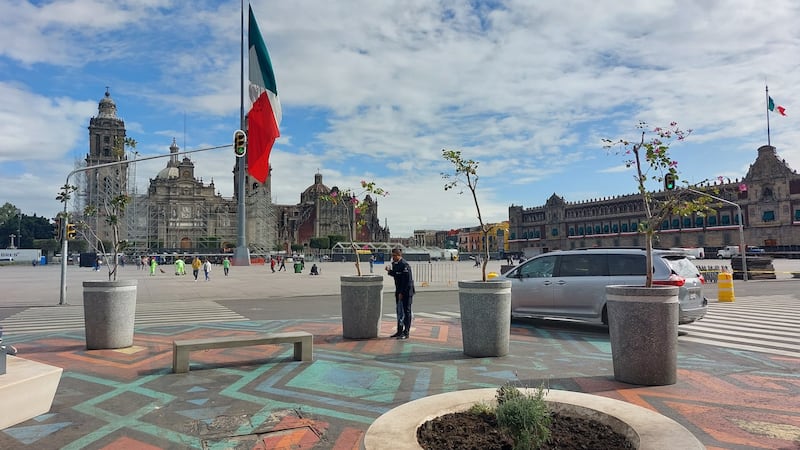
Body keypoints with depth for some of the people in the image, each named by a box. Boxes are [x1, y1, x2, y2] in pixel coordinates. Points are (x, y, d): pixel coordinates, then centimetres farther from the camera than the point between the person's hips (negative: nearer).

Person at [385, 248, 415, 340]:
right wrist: (389, 271, 2)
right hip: (399, 292, 9)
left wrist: (402, 293, -20)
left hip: (406, 292, -9)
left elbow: (408, 281, -22)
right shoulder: (395, 264, 9)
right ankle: (399, 331, 24)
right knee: (399, 312, 14)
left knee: (406, 312, -1)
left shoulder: (405, 265, -19)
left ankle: (406, 333, 6)